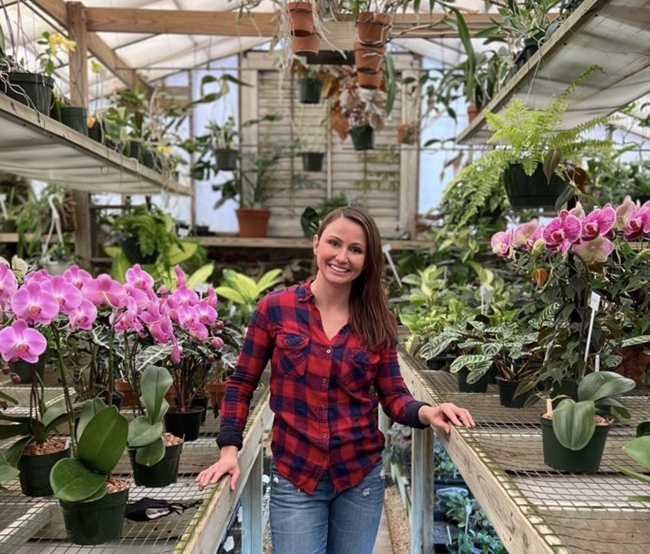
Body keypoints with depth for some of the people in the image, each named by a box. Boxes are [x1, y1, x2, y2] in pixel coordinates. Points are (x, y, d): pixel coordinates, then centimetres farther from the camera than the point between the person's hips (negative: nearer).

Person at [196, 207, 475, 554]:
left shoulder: (377, 322, -1)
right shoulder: (276, 307, -6)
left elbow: (393, 395, 2)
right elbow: (241, 384, 0)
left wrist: (424, 412, -19)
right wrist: (230, 449, -9)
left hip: (361, 476, 2)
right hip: (294, 477, -2)